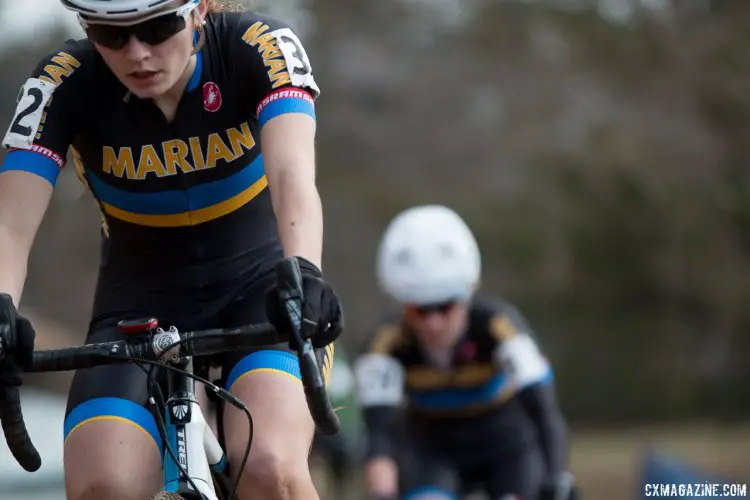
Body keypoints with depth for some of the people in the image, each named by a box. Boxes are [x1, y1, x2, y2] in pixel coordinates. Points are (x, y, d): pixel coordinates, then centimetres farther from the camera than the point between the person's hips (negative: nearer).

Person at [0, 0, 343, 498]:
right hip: (141, 302, 1)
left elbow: (293, 177, -36)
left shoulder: (260, 48, -20)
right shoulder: (65, 83, -18)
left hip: (259, 284, -1)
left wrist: (302, 275, -57)